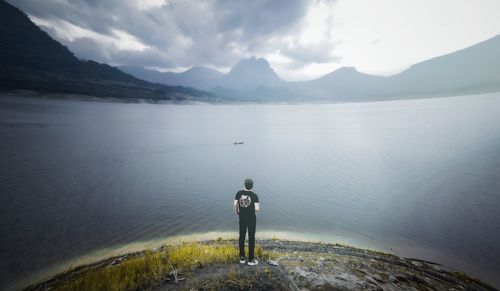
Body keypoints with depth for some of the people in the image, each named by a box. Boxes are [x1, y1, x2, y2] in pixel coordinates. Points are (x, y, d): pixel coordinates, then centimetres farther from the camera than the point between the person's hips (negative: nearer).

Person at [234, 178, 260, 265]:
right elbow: (257, 209, -21)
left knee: (242, 237, 17)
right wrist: (258, 207, 3)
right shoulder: (254, 196, -18)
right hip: (251, 218, -3)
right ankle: (251, 259, 21)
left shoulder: (239, 193, -10)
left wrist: (237, 212, 13)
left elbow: (235, 204, -7)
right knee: (251, 238, 10)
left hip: (242, 218, 3)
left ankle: (242, 258, 28)